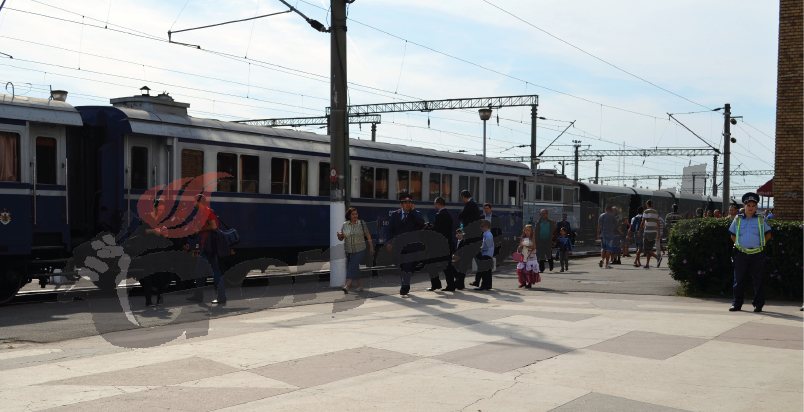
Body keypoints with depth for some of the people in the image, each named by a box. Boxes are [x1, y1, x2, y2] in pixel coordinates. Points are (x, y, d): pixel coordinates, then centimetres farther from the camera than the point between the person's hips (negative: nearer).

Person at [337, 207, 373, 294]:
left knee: (353, 266, -16)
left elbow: (368, 235, 3)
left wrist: (371, 247, 4)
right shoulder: (345, 225, 1)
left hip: (360, 250, -3)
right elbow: (341, 239, 6)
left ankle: (347, 286, -24)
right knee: (355, 268, 11)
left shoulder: (361, 223, -4)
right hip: (349, 251, 3)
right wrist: (339, 236, -17)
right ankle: (360, 285, 25)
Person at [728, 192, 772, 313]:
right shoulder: (737, 220, 8)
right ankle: (737, 304, 11)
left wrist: (760, 244, 3)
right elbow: (733, 235, 18)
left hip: (757, 254, -1)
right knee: (739, 280, 4)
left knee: (758, 280, 2)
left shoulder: (761, 220, 6)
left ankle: (758, 304, 11)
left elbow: (768, 235, 13)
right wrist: (738, 244, 5)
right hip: (741, 254, 1)